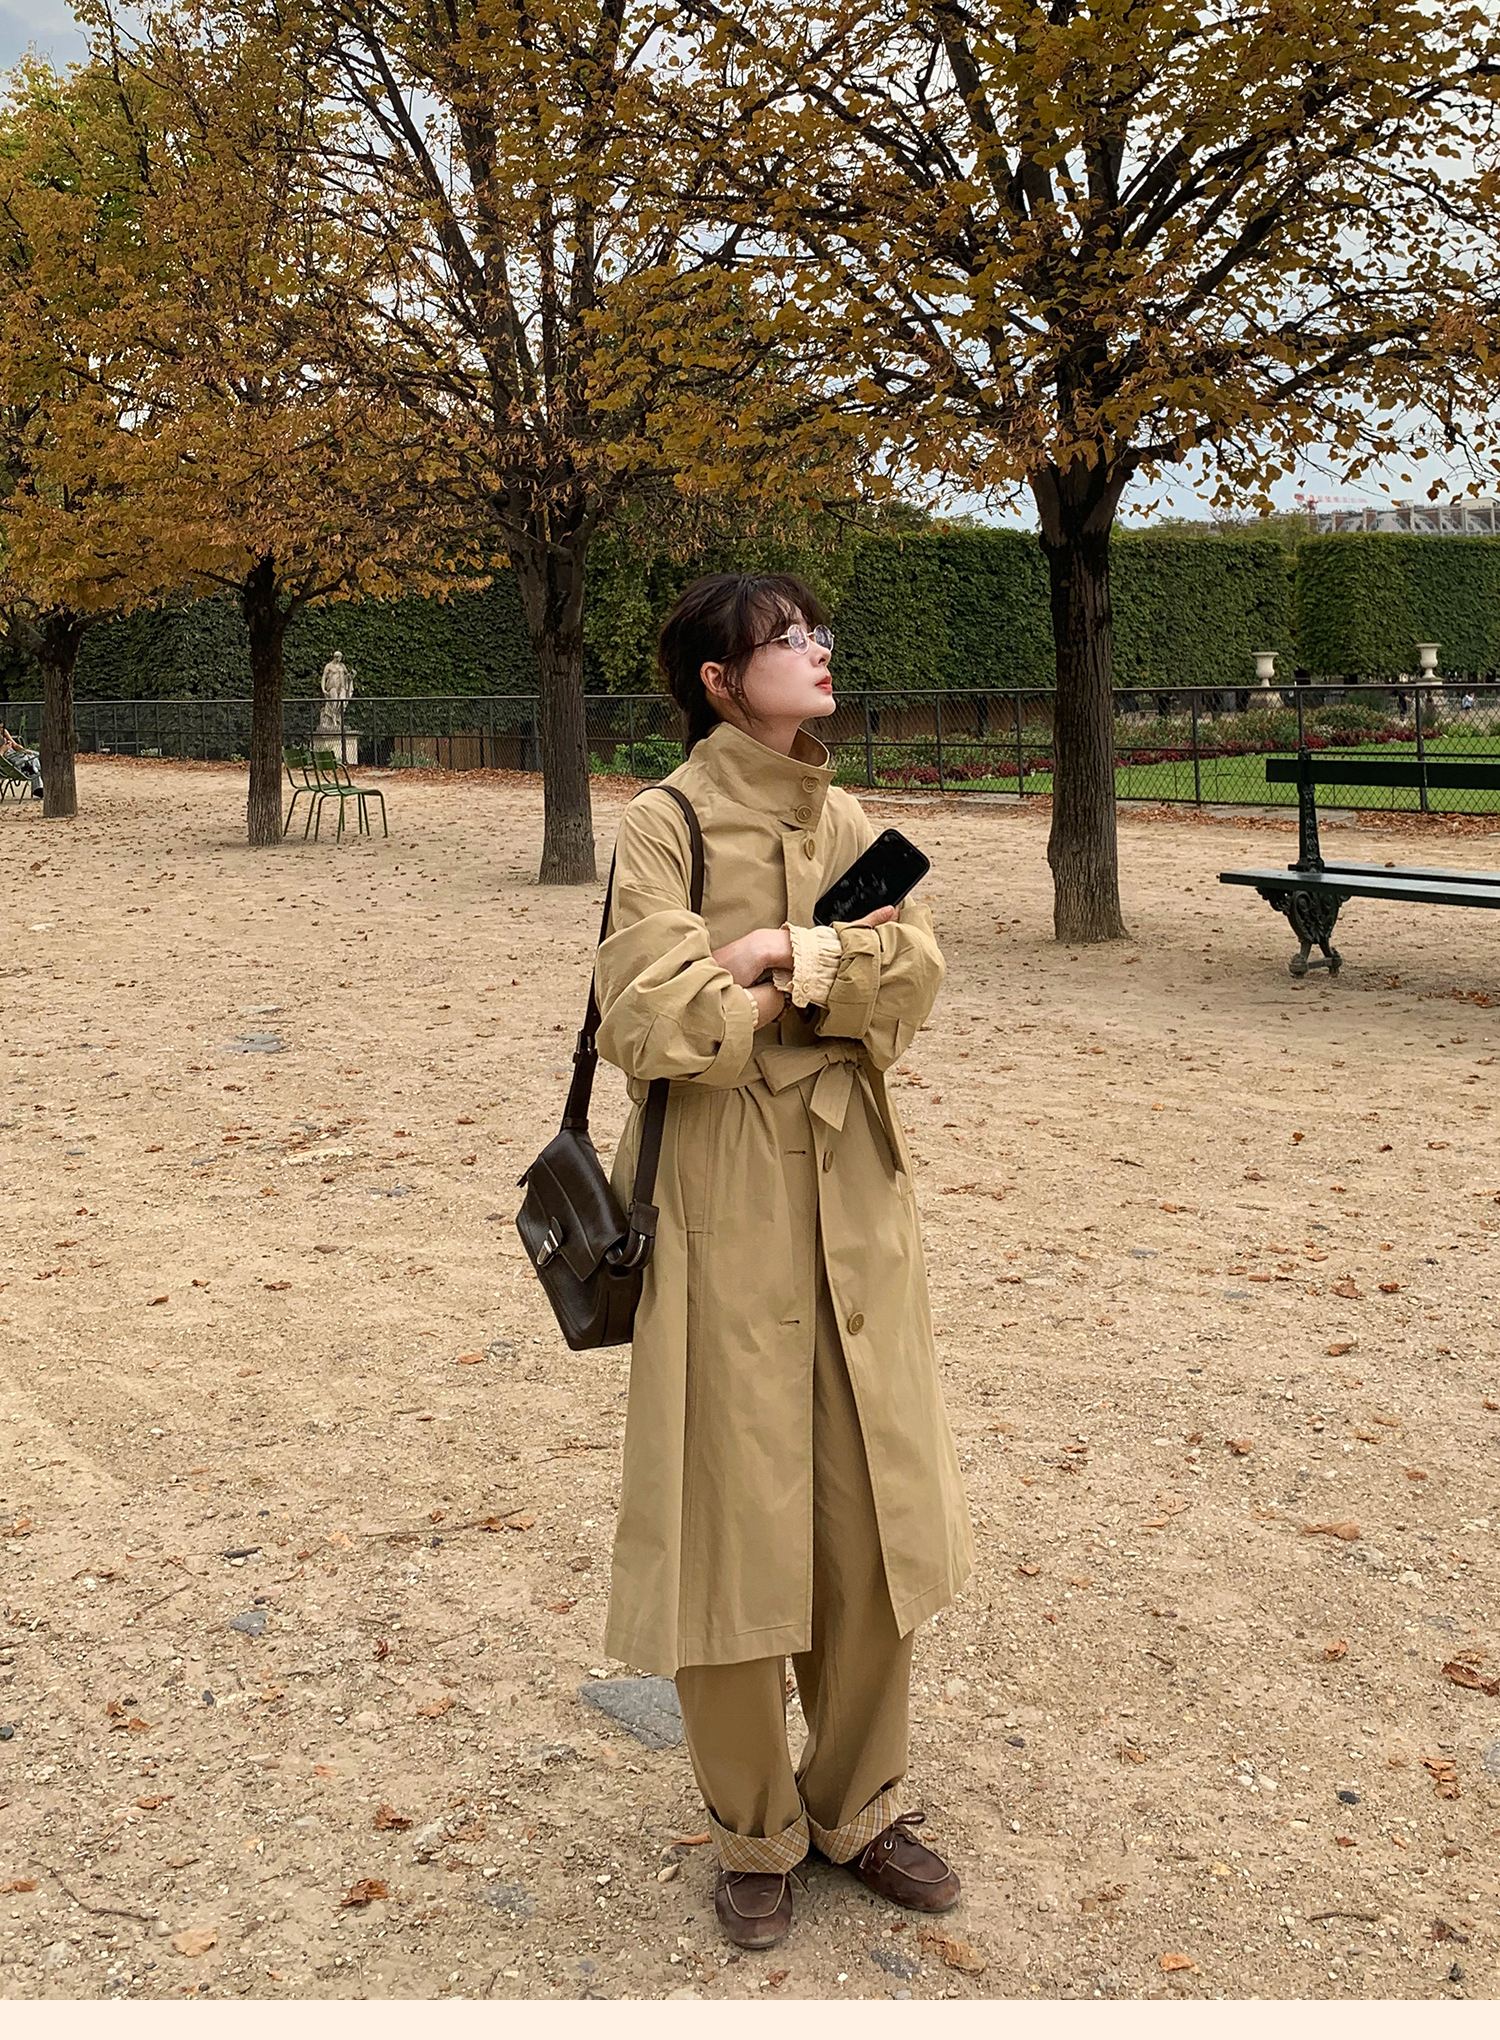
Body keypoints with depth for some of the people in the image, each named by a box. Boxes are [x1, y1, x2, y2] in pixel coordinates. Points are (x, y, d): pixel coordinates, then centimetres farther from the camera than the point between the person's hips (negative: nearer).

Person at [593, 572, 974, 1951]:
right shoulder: (665, 826, -6)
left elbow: (914, 973, -4)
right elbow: (653, 1024, -18)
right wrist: (831, 995, -8)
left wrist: (779, 957, -17)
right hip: (725, 1200, -5)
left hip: (853, 1186, 5)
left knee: (873, 1512, 11)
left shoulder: (850, 824, 11)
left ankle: (858, 1804, 31)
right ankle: (757, 1830, 26)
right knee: (734, 1520, 5)